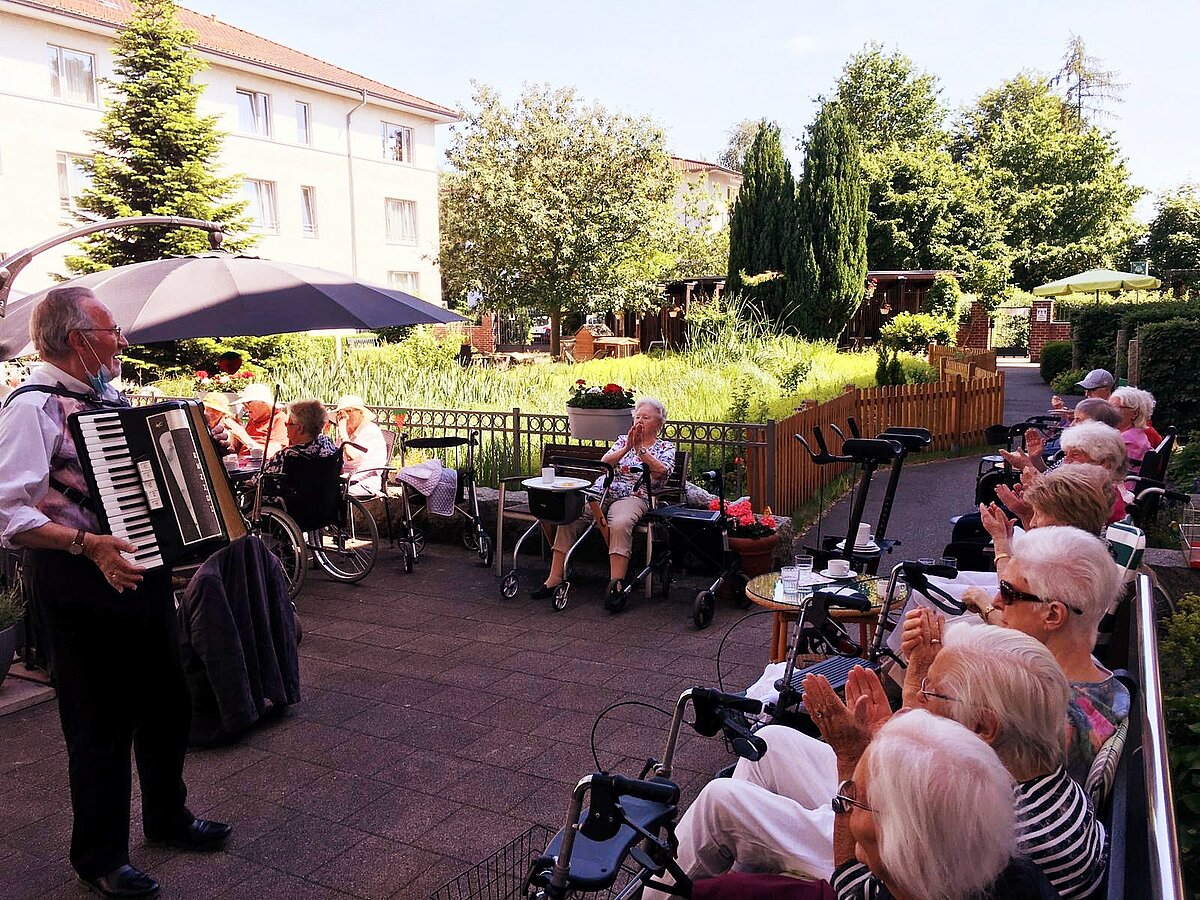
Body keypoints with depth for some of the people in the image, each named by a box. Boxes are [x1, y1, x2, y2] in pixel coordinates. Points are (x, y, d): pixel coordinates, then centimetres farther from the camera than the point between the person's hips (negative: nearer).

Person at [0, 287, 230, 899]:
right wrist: (87, 544, -31)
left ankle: (167, 818, 41)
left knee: (167, 703, 20)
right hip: (80, 582, -8)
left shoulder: (107, 398, 11)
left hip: (142, 570, 9)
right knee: (102, 722, 6)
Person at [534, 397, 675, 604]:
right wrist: (627, 448, -7)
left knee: (620, 524, -38)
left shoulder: (666, 447, 16)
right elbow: (604, 463, 7)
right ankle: (554, 578, -22)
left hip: (632, 497, -3)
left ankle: (616, 584, -38)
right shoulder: (623, 440, 24)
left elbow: (661, 473, -6)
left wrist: (640, 448, -9)